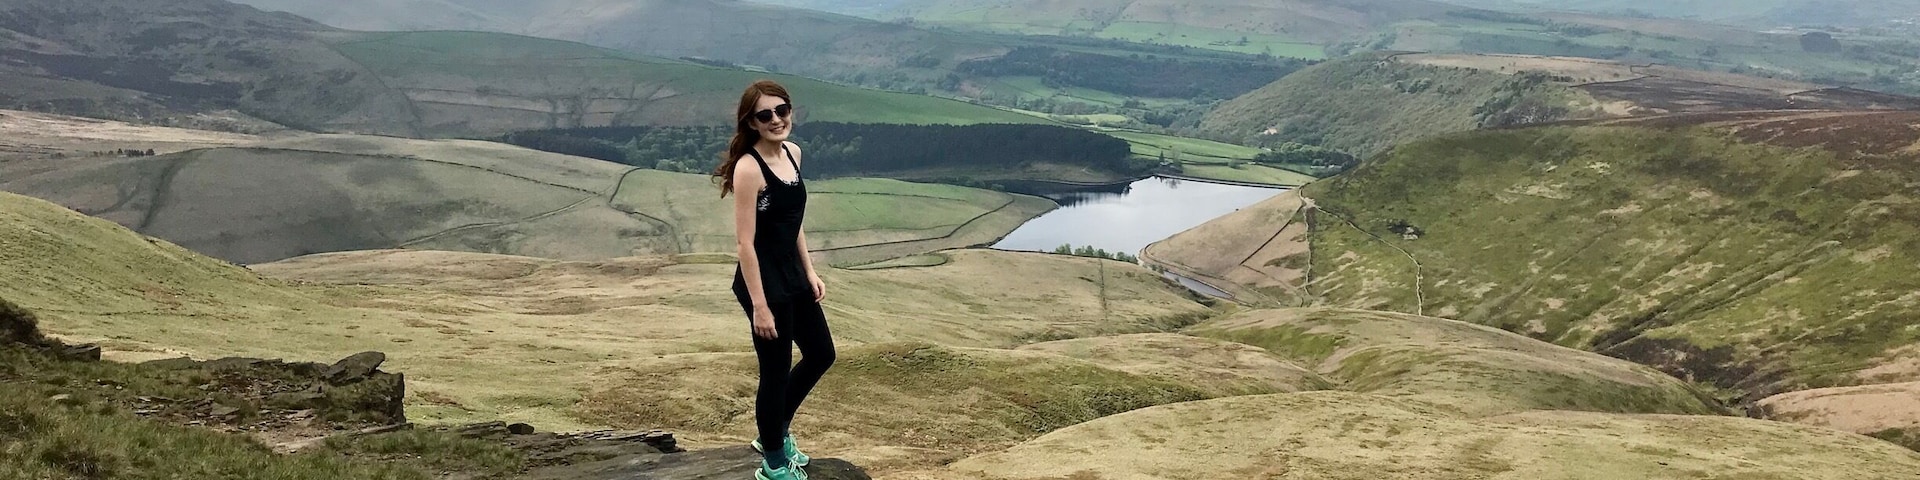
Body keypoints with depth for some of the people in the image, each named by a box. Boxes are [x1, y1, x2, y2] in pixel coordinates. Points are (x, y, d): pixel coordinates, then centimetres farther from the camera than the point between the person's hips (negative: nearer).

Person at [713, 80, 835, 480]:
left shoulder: (792, 152, 4)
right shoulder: (749, 167, -20)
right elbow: (745, 242, -20)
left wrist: (810, 271, 13)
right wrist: (759, 305, -21)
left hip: (793, 275, 9)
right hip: (764, 280, -9)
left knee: (821, 355, 20)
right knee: (776, 371, 5)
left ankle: (775, 434, 39)